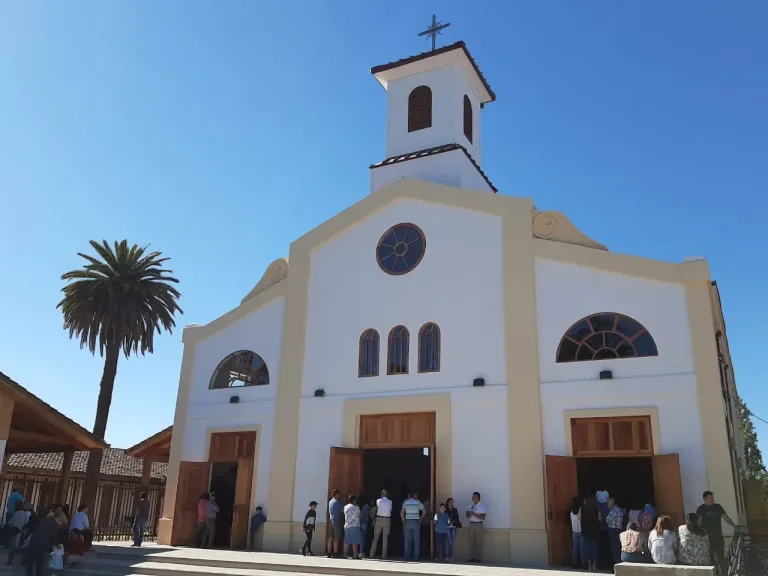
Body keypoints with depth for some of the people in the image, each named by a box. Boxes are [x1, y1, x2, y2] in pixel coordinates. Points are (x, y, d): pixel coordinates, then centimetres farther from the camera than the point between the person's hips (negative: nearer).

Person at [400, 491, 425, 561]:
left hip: (408, 522, 1)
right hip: (416, 521, -1)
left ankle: (407, 556, 2)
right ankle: (416, 556, 0)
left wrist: (404, 521, 6)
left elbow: (402, 513, 1)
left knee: (407, 540, 4)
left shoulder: (405, 502, 7)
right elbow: (424, 511, -1)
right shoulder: (418, 502, 4)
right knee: (416, 540, 2)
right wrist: (421, 519, 6)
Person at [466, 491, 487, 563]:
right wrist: (469, 514, -9)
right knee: (471, 541, 5)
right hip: (471, 524, 5)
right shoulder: (471, 505, 12)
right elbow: (467, 515, 14)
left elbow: (483, 517, -10)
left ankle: (479, 558, 0)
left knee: (479, 542, -5)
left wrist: (474, 514, -19)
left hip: (478, 524, -5)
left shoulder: (482, 506, -5)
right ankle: (472, 558, 11)